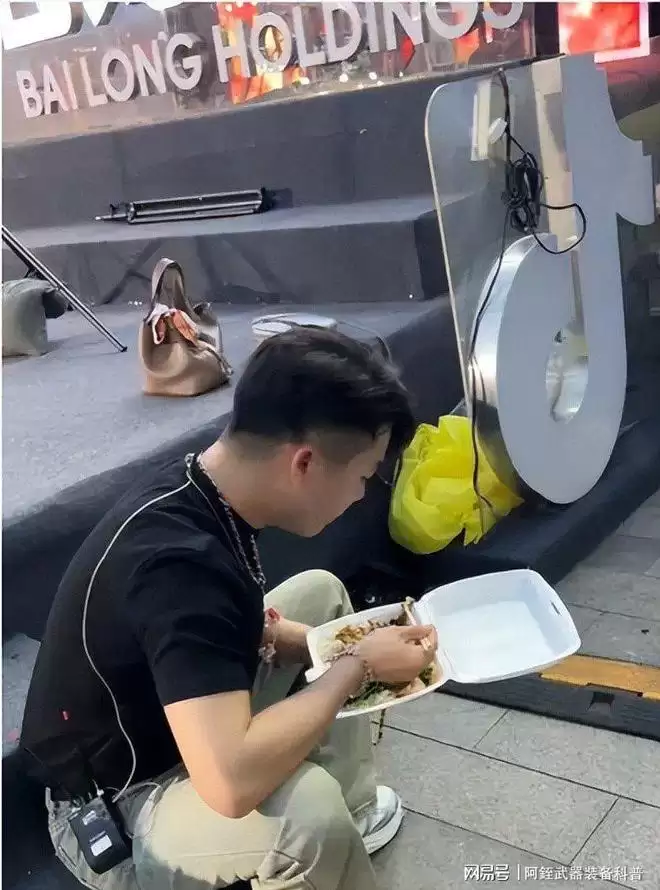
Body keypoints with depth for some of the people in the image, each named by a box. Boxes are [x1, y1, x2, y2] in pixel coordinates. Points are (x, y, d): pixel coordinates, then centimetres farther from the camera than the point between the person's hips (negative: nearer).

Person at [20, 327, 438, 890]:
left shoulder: (202, 497, -9)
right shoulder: (178, 561, -34)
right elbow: (232, 783, -41)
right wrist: (357, 667, -27)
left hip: (166, 729, 9)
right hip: (114, 812, -9)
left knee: (319, 592, 12)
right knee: (308, 804, -35)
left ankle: (354, 808, 19)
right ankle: (342, 820, 0)